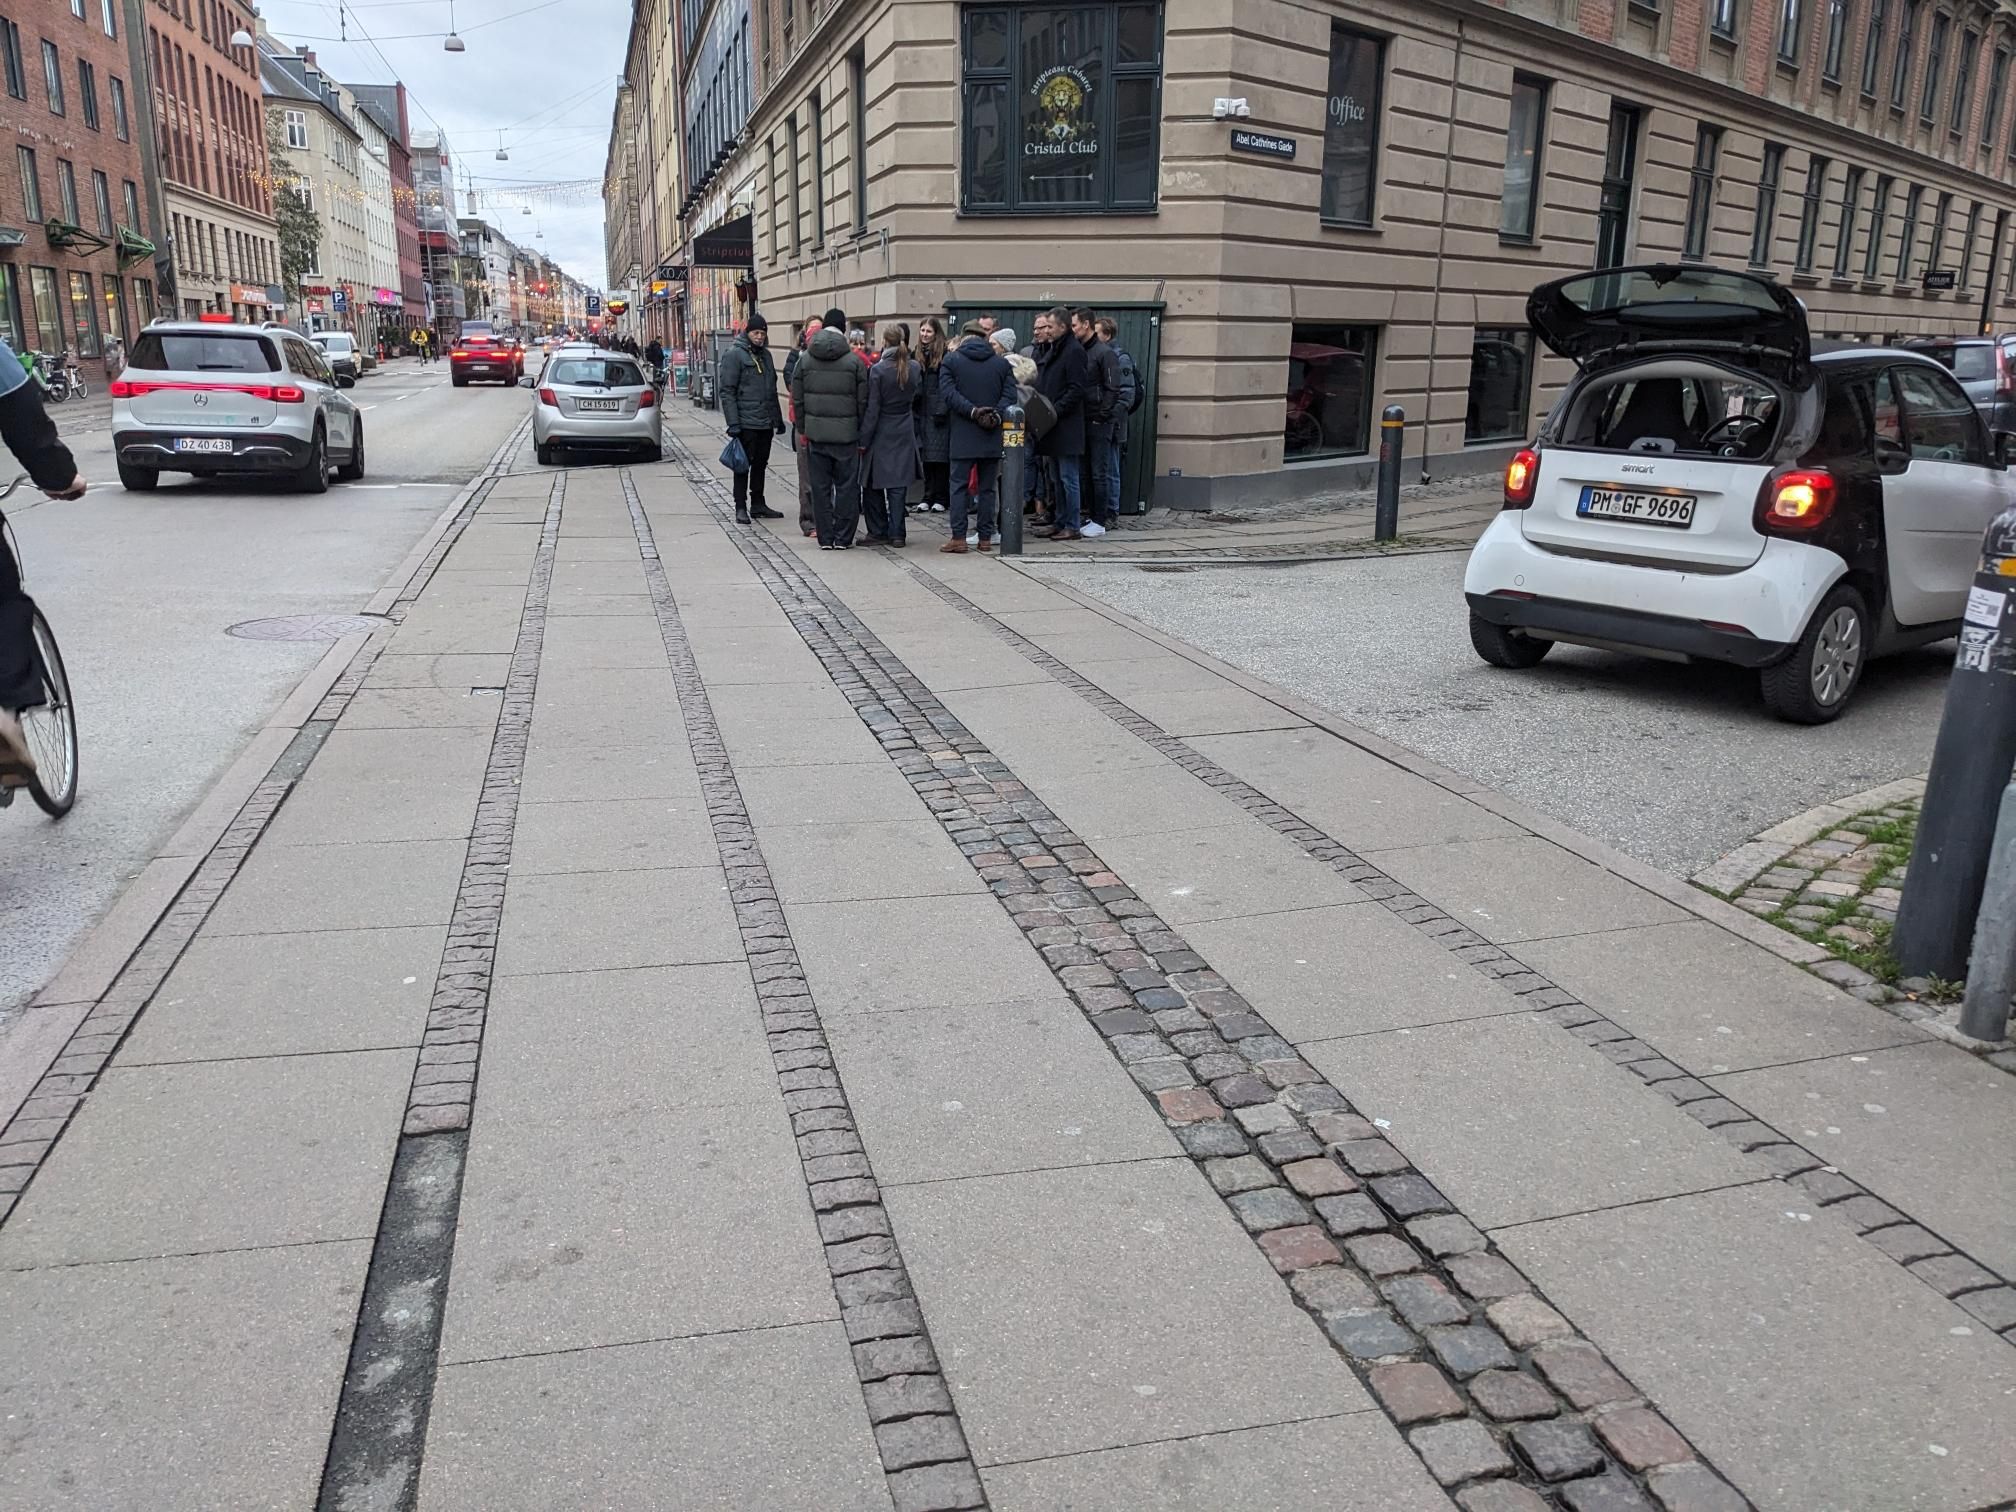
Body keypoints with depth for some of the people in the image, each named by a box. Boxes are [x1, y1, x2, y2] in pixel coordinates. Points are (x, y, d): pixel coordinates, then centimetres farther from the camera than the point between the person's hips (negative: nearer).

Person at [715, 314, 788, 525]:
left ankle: (757, 504, 22)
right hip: (746, 423, -7)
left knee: (760, 464, 13)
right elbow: (727, 391, -12)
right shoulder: (734, 355, -7)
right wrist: (733, 423, -18)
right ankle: (741, 507, 4)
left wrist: (778, 418, 19)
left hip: (766, 423, 7)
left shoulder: (766, 355, 15)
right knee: (743, 465, -1)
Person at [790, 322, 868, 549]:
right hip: (846, 434, -2)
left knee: (820, 486, 8)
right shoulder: (855, 361, -2)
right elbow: (863, 402, -2)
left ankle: (825, 538, 9)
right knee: (847, 486, 5)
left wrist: (803, 429, 13)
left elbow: (797, 400, 6)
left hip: (815, 434, 2)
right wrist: (862, 435, 5)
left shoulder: (804, 360, 4)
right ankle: (843, 537, 6)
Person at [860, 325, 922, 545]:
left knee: (873, 485, 9)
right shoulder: (914, 367, 0)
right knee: (898, 484, 5)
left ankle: (878, 531, 11)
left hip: (881, 434, -4)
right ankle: (896, 533, 2)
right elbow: (918, 395, 10)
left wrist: (864, 440, -9)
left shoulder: (878, 370, -13)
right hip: (904, 434, 4)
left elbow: (872, 408, -13)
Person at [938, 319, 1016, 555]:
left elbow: (949, 393, -11)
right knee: (987, 488, 8)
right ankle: (986, 538, 9)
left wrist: (973, 411, -14)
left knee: (959, 486, 2)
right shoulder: (1002, 363, 7)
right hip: (992, 437, 2)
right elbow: (1010, 394, -3)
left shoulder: (951, 361, 1)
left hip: (963, 437, -2)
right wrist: (996, 414, -11)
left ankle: (958, 538, -3)